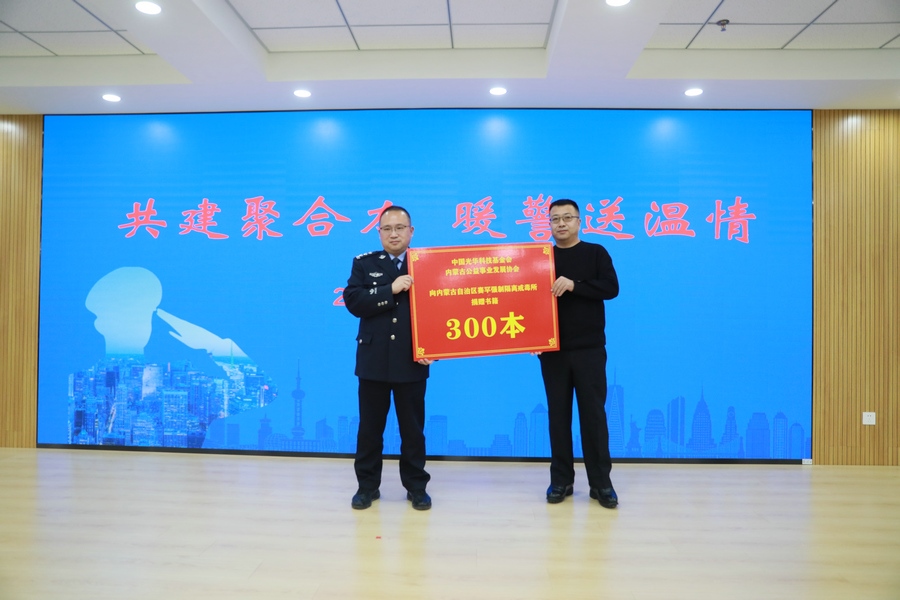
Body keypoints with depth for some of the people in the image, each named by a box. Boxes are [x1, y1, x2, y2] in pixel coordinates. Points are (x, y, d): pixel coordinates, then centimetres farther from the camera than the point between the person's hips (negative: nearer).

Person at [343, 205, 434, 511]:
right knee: (370, 427, 10)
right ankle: (367, 485, 26)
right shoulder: (364, 263, 4)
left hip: (412, 362, -1)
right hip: (373, 361, 1)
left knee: (413, 428, 10)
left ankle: (416, 487, 24)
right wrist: (391, 289, -19)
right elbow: (353, 301, -10)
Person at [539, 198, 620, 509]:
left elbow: (611, 287, -10)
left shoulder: (595, 253, 3)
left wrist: (574, 285, -23)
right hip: (552, 350, 2)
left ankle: (601, 483, 12)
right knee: (558, 415, 6)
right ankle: (561, 480, 16)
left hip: (589, 349, -2)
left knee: (593, 414, 2)